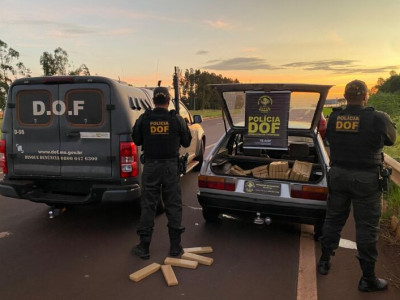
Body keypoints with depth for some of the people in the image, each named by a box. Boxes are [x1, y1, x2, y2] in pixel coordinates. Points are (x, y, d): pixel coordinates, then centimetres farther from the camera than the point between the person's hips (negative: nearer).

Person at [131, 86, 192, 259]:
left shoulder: (143, 119, -4)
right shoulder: (177, 120, -6)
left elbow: (137, 141, 7)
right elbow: (186, 142, 4)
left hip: (150, 166, 0)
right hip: (171, 166, 0)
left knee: (148, 206, 8)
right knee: (173, 206, 9)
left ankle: (144, 247, 15)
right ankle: (175, 246, 17)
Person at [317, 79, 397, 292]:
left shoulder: (333, 118, -4)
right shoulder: (378, 119, -13)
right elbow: (391, 139, 5)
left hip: (338, 175, 4)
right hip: (366, 179, -4)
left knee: (333, 219, 18)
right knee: (366, 227, 7)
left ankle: (324, 262, 32)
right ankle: (368, 278, 19)